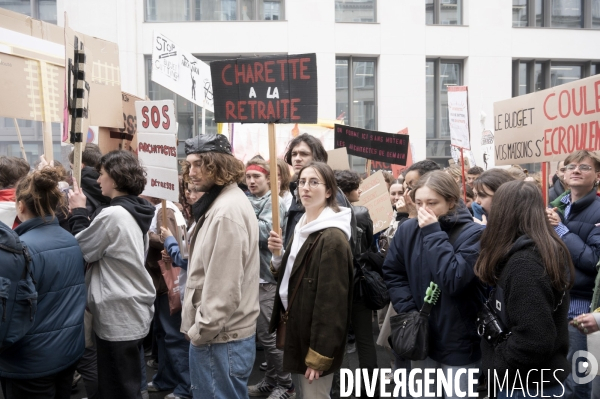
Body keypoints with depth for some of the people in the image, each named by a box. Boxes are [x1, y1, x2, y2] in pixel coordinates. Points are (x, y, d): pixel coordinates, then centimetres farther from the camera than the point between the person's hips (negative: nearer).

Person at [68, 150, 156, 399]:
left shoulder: (113, 214, -22)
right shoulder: (137, 211, 6)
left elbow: (82, 250, -9)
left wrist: (78, 213, 0)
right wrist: (83, 215, 5)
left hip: (118, 315, -9)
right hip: (134, 310, 9)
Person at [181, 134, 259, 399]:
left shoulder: (227, 210, -22)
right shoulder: (219, 202, 12)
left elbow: (224, 285, -25)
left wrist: (201, 331, -15)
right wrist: (198, 326, 16)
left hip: (220, 337, -10)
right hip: (218, 333, 10)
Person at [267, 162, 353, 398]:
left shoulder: (332, 237, -20)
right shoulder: (302, 226, 9)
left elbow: (331, 300, -22)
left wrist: (319, 354, -21)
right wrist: (278, 255, -3)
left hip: (316, 336, -9)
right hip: (299, 327, 9)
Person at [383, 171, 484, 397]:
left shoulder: (472, 233, -14)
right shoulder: (407, 229, -2)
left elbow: (455, 280, -27)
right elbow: (392, 274, 6)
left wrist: (434, 234, -24)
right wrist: (409, 311, -7)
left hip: (458, 342, -4)